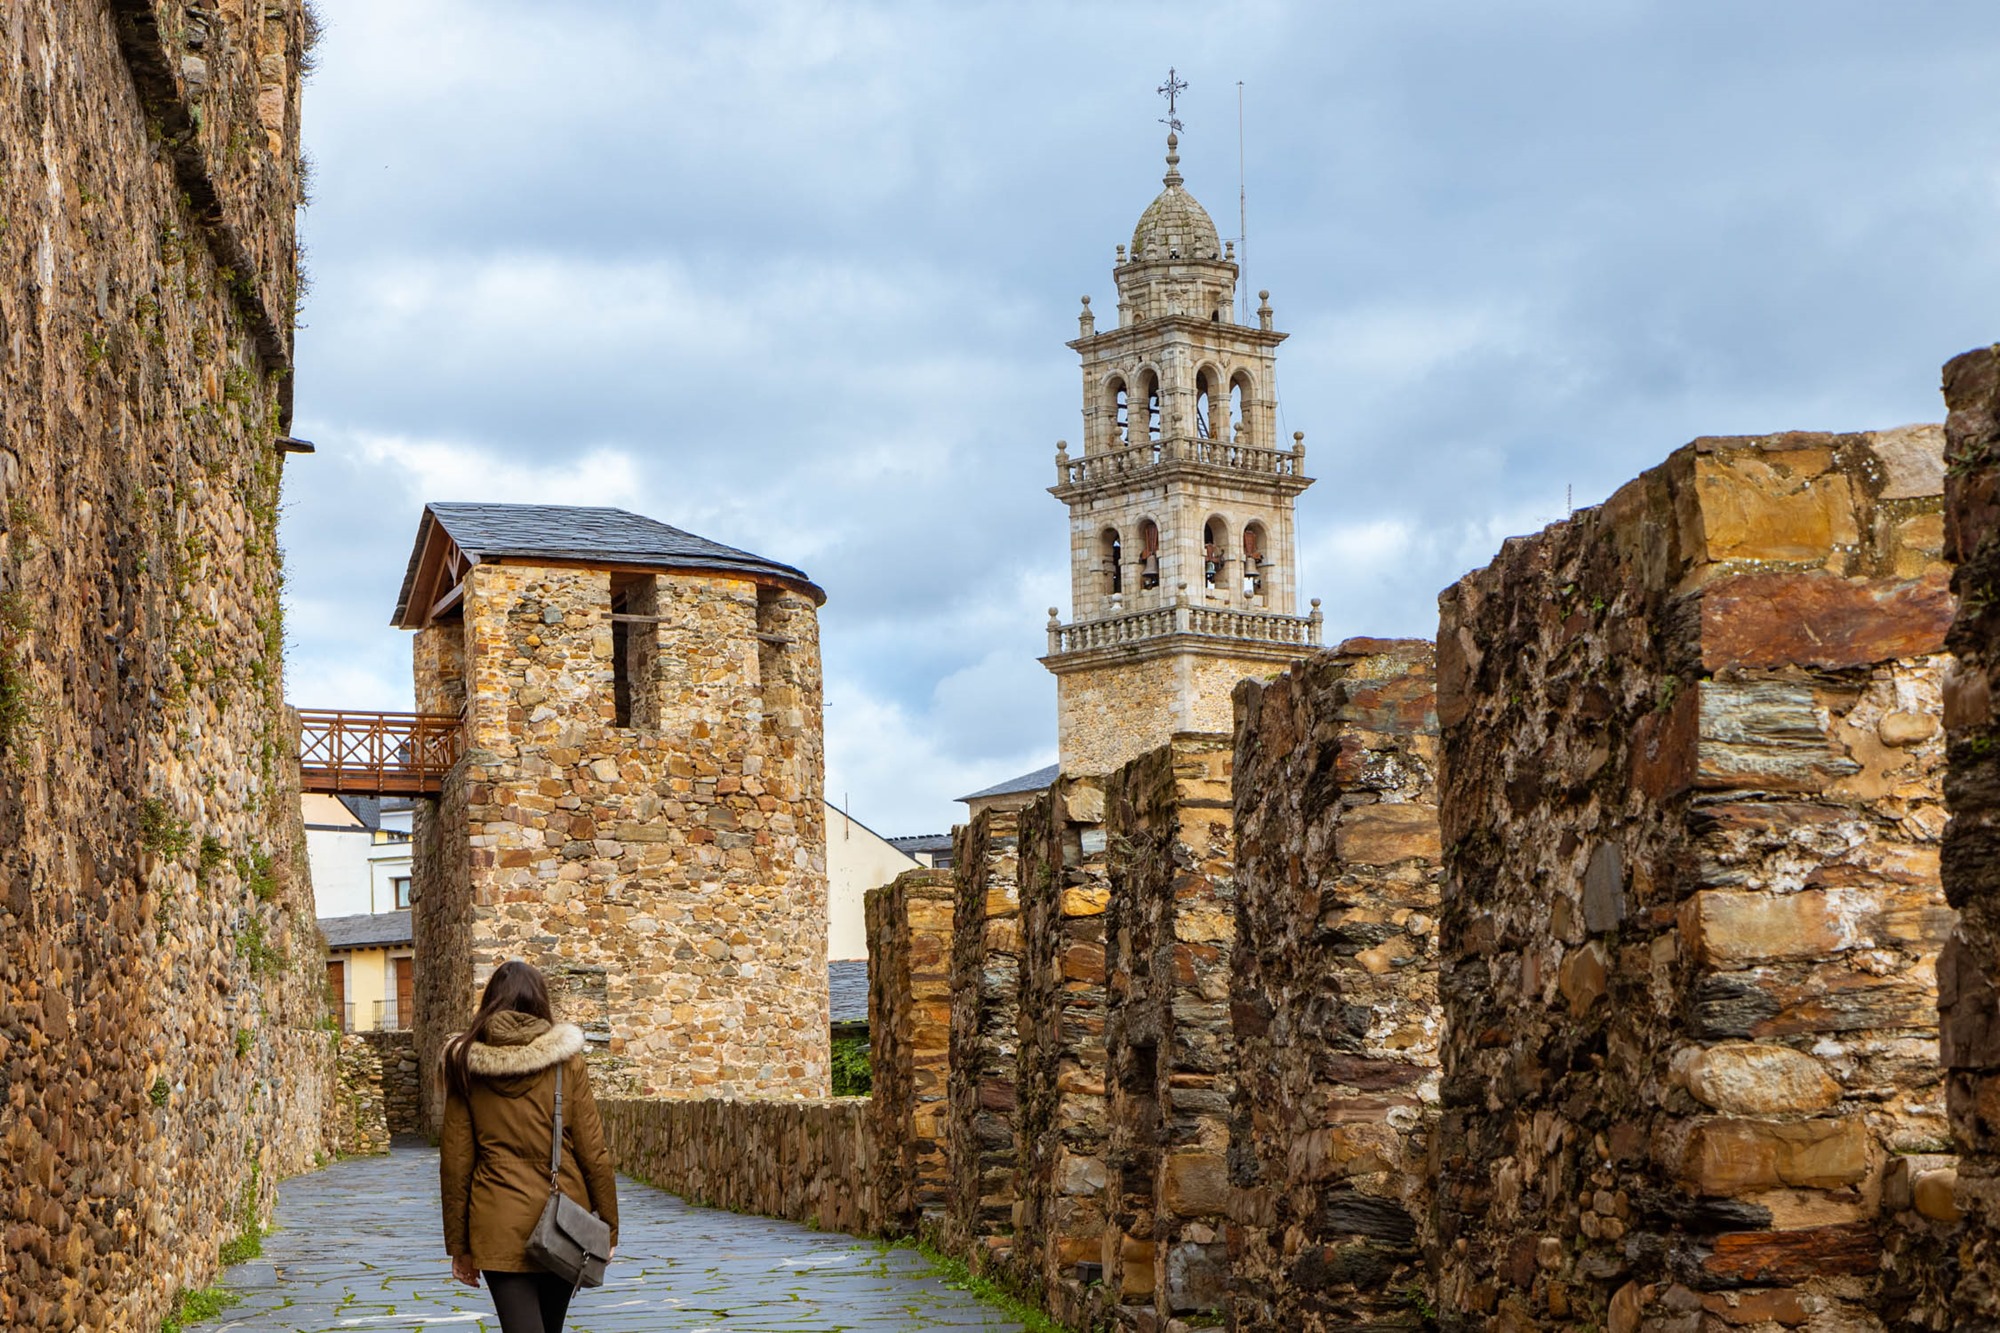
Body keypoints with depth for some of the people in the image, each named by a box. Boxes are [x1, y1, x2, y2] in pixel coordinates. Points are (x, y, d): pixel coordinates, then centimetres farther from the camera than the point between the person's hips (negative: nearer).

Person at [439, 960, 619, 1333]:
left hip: (500, 1226, -1)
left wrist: (458, 1245, 8)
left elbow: (455, 1160, 2)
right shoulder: (566, 1058, -2)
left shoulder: (467, 1063, 0)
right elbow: (593, 1152, -2)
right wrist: (609, 1227, 7)